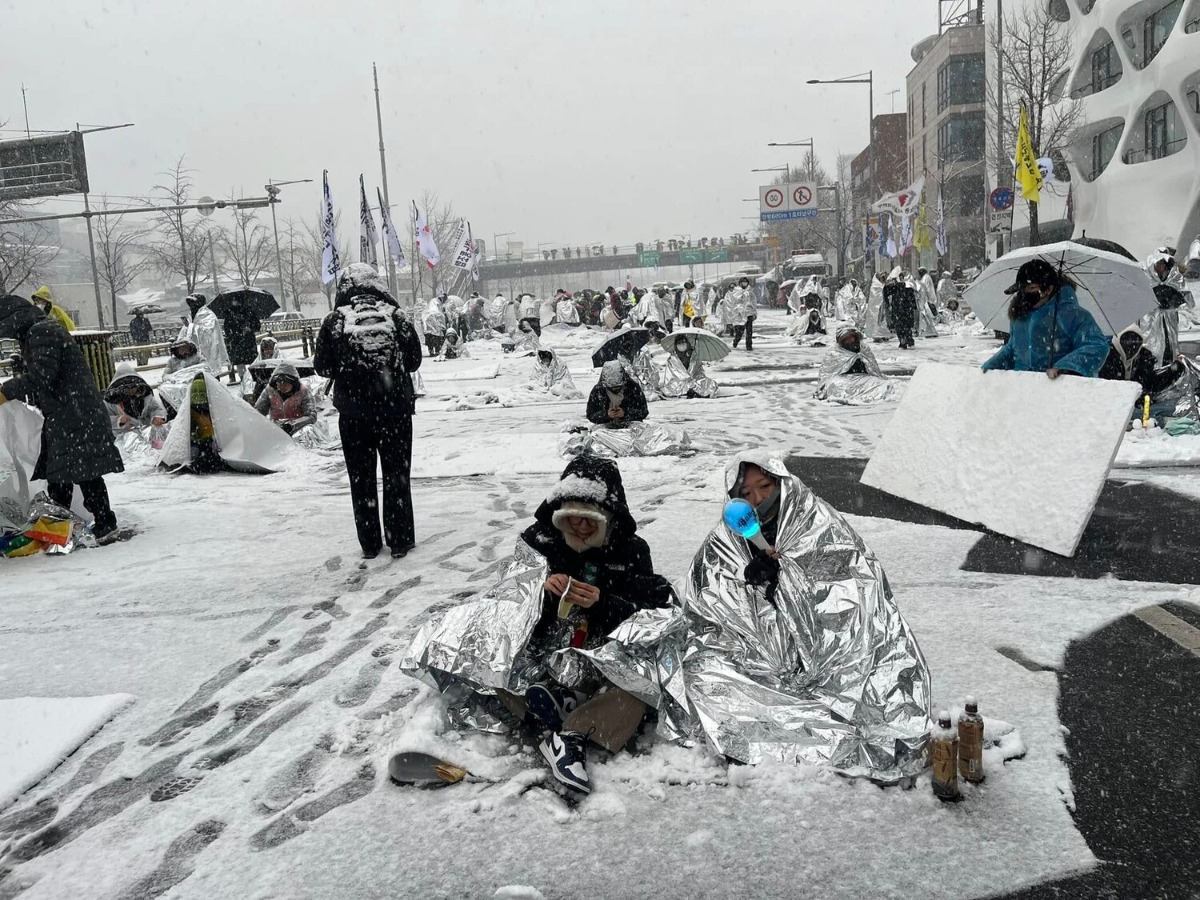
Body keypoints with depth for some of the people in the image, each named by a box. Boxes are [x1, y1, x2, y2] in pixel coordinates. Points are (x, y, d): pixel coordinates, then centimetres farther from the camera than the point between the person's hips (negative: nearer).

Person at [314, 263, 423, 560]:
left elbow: (322, 366, -1)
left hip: (353, 413, 0)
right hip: (395, 408, 0)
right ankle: (400, 540, 17)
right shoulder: (395, 316, -4)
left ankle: (370, 544, 17)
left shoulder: (335, 320, -6)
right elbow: (414, 359, 2)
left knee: (361, 479, 12)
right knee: (397, 476, 12)